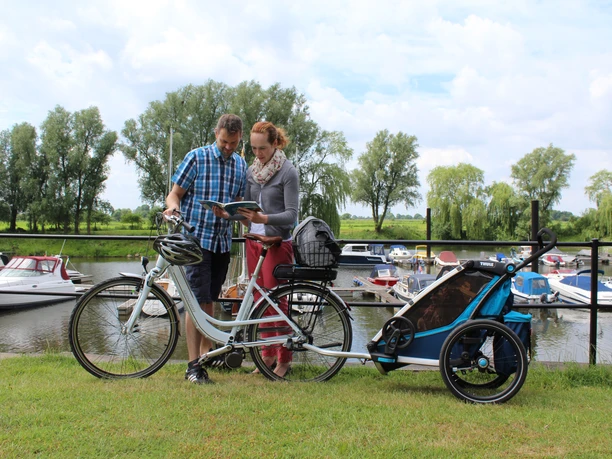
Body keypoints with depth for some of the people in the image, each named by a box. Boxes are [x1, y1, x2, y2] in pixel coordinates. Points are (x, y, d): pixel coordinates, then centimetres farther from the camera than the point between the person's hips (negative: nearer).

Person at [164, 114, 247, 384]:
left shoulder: (241, 165, 10)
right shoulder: (197, 158, -4)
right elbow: (175, 193, -3)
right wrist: (173, 208, -25)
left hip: (223, 240, 5)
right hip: (197, 238, -5)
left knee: (210, 300, 14)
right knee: (198, 301, -9)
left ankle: (206, 351, 27)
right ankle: (193, 365, -6)